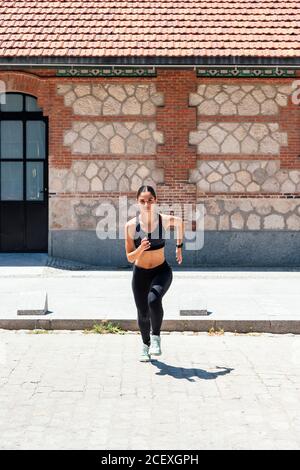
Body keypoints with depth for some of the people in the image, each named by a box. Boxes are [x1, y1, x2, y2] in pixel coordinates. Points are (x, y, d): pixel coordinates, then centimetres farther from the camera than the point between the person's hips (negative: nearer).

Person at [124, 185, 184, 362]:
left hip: (162, 271, -1)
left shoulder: (165, 220, -14)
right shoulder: (131, 225, -16)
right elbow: (130, 258, -12)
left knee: (154, 300, -30)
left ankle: (156, 336, -5)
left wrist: (179, 246, 14)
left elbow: (180, 222, 11)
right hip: (140, 274, 1)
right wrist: (140, 249, -32)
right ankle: (146, 344, 40)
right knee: (143, 314, 9)